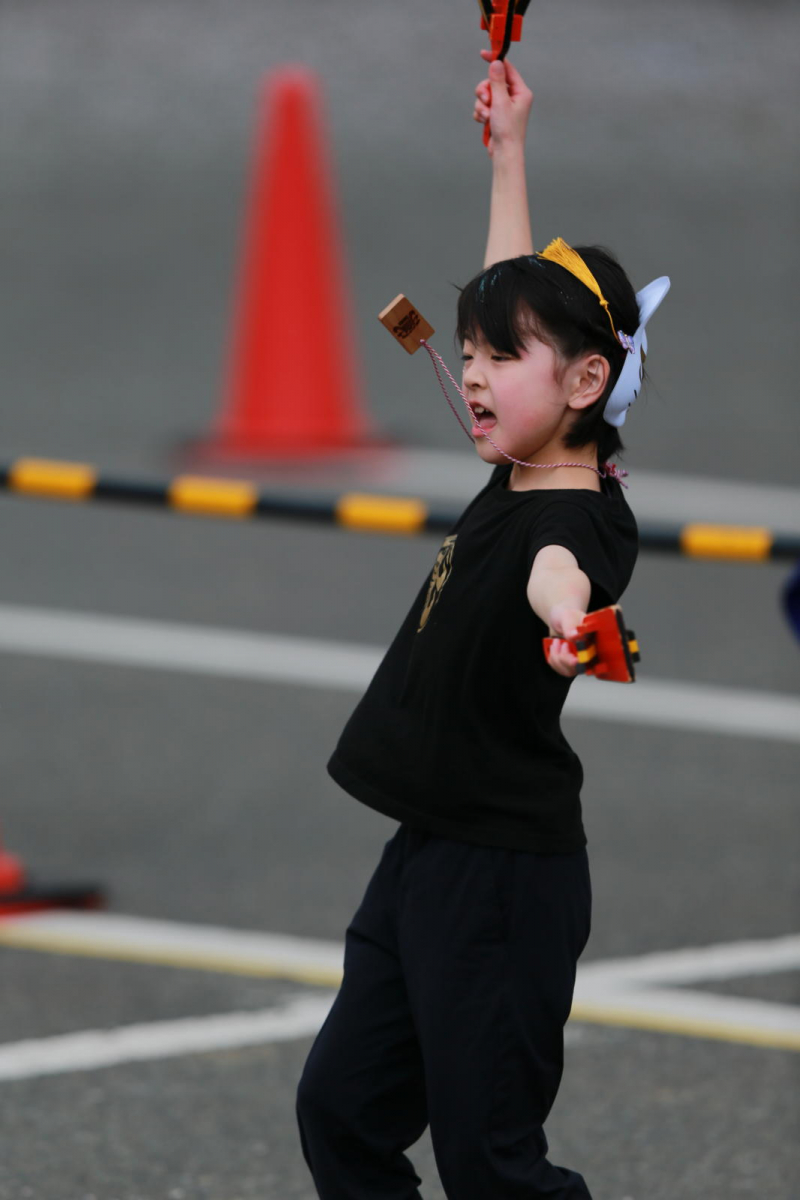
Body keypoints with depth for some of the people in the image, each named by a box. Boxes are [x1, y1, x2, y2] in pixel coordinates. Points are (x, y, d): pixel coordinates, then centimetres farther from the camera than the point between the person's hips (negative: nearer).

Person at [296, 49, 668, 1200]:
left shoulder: (581, 518, -20)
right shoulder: (520, 479, 5)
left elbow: (560, 567, -46)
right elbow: (519, 295, 20)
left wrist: (568, 615, -69)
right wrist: (507, 151, 29)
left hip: (508, 875, -9)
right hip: (428, 851, 9)